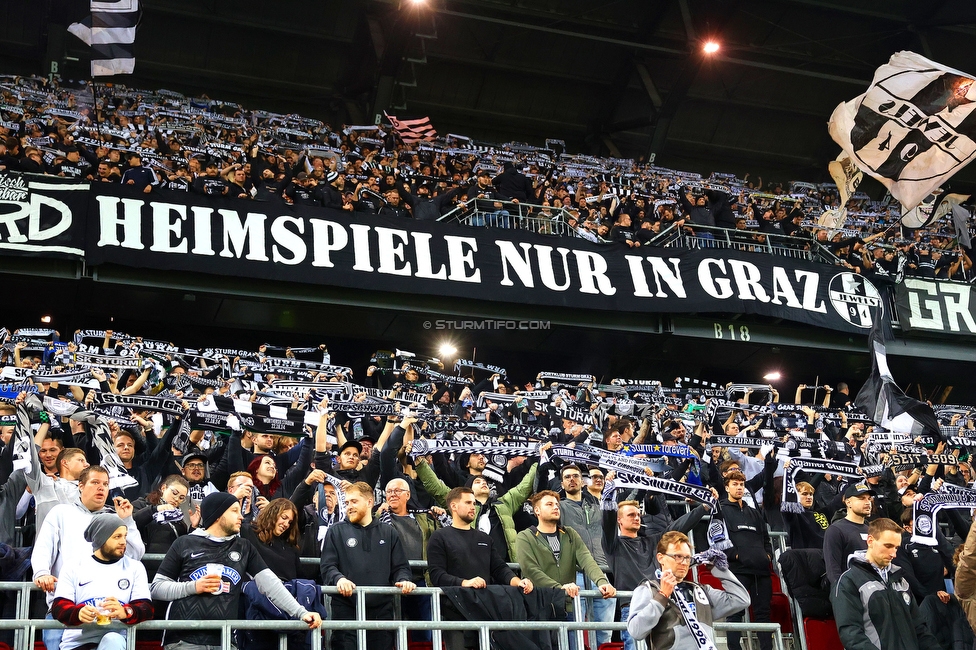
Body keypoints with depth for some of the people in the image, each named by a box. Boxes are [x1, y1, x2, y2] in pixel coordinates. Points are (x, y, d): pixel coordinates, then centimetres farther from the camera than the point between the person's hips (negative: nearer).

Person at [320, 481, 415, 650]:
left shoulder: (388, 532, 15)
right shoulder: (336, 532, 8)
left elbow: (400, 566, 12)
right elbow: (327, 566, -1)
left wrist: (404, 580, -11)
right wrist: (338, 578, -23)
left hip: (381, 610, 2)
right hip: (346, 610, -2)